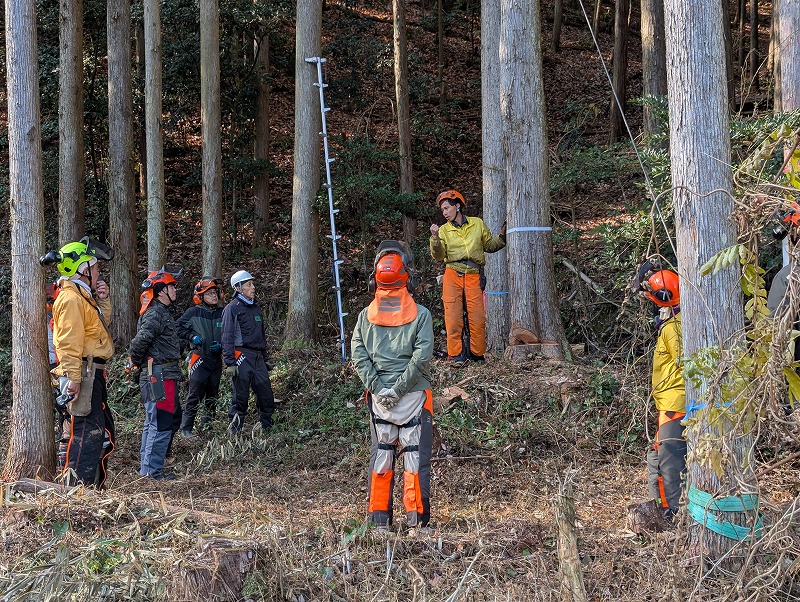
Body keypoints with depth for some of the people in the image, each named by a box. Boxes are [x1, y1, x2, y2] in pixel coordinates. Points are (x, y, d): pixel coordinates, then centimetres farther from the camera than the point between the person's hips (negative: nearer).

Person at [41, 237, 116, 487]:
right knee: (86, 431, -13)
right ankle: (77, 487, -14)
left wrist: (102, 300, 18)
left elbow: (100, 325, 34)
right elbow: (69, 342, -21)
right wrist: (73, 378, -26)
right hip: (84, 375, -11)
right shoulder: (71, 298, -13)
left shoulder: (83, 297, 20)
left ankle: (95, 486, 22)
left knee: (104, 431, 15)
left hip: (93, 375, 11)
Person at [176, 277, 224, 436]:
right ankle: (186, 428, -6)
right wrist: (192, 337, -9)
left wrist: (221, 345, -3)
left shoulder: (222, 313, 6)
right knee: (194, 394, -10)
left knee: (212, 396, 12)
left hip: (216, 359, 5)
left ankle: (207, 426, 25)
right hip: (199, 359, -4)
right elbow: (178, 328, 3)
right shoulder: (193, 312, -3)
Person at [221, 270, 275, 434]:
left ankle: (267, 428, 15)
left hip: (258, 358, 7)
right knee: (240, 397, -5)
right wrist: (230, 363, -17)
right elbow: (227, 338, -10)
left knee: (266, 396, 5)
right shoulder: (232, 308, -4)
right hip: (242, 357, -7)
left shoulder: (255, 308, 20)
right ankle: (234, 432, 1)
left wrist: (265, 359, 24)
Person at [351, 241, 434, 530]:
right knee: (415, 454, 3)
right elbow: (422, 357, -13)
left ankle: (379, 517, 12)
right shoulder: (420, 314, -5)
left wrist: (378, 388, -6)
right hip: (414, 395, -3)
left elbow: (358, 356, -4)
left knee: (380, 454, 10)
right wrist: (399, 388, -10)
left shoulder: (366, 315, 2)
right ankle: (415, 516, 3)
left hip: (378, 396, 3)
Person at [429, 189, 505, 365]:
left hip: (474, 277, 0)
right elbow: (438, 256, -4)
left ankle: (476, 354, 11)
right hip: (452, 276, 0)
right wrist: (435, 238, -19)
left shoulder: (477, 224, 8)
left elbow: (489, 245, 17)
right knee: (453, 317, -4)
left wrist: (502, 237, 2)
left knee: (477, 317, -1)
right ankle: (456, 355, 2)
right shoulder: (444, 230, 6)